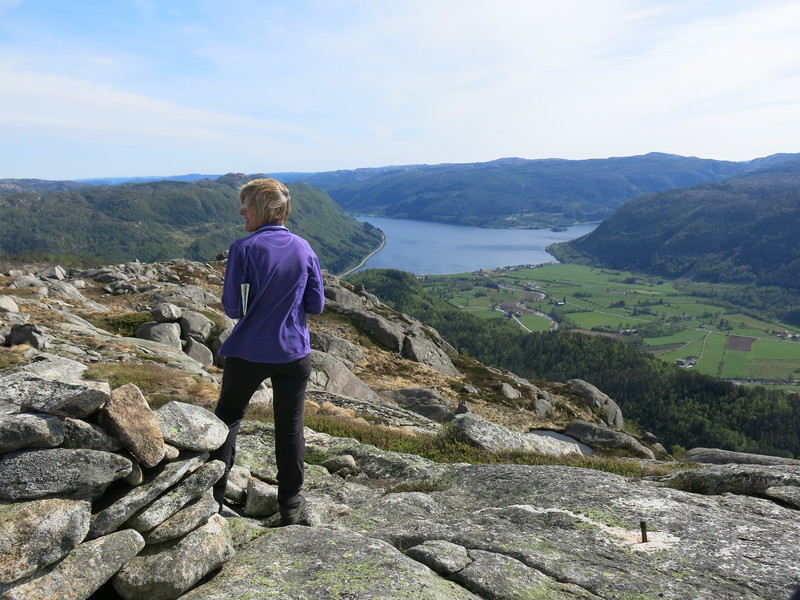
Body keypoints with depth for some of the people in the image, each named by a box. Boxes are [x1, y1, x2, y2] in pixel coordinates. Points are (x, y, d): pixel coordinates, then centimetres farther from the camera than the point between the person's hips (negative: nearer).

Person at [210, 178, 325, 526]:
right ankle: (291, 504, 23)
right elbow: (316, 305, 0)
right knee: (290, 426, 13)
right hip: (294, 353, 2)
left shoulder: (243, 249, -14)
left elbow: (234, 308, -13)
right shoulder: (304, 249, -3)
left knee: (228, 416, 19)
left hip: (248, 352, -2)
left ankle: (214, 493, 26)